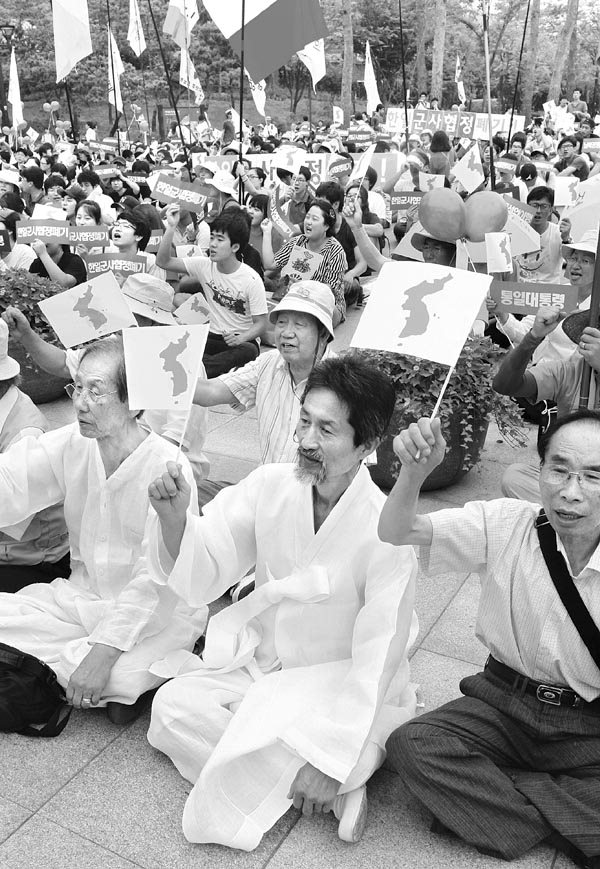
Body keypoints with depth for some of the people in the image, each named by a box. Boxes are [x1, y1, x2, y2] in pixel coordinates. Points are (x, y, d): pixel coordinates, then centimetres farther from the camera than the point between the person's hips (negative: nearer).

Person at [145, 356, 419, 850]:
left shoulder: (385, 531, -23)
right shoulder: (271, 486, -12)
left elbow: (377, 660, -20)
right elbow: (202, 577, -8)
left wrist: (330, 760, -23)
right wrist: (174, 518, -28)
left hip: (340, 688, -6)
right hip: (262, 663, 6)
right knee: (172, 706, -16)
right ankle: (334, 788, -10)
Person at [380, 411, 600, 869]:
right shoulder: (504, 525, -10)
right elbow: (398, 532, -15)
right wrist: (414, 472, -35)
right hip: (503, 704, 2)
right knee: (410, 745, -23)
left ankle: (490, 798, -13)